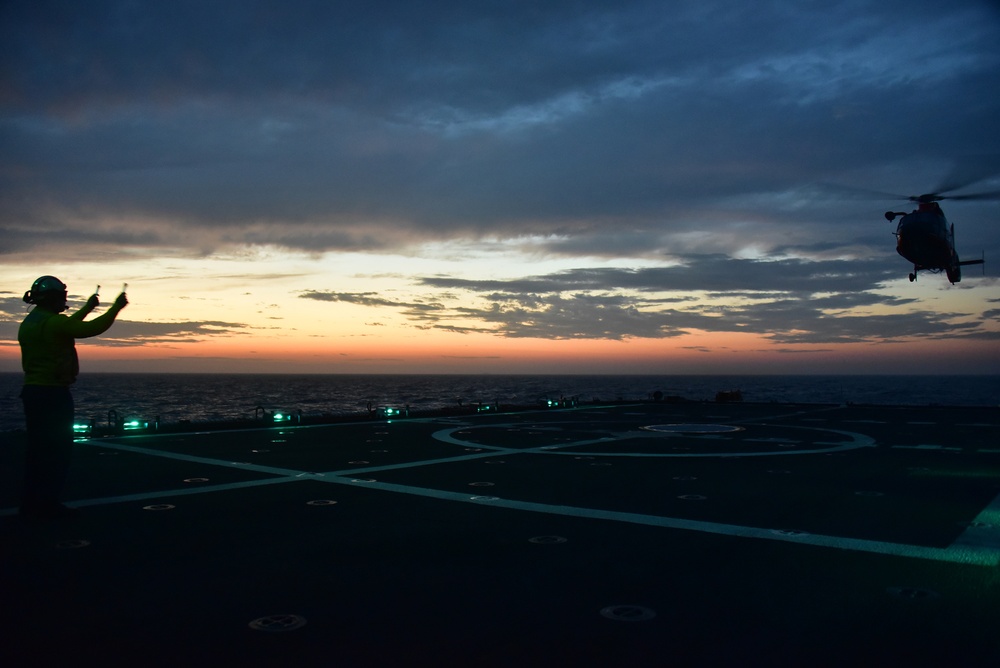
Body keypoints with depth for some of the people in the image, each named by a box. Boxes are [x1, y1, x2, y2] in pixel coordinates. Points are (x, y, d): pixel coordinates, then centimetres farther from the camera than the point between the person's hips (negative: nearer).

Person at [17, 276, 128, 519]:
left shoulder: (29, 323, 13)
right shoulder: (53, 322, -15)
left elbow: (67, 327, 28)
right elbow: (93, 329, -18)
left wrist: (87, 308, 36)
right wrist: (116, 307, -7)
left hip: (31, 390, 9)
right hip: (53, 392, -9)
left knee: (37, 449, 14)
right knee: (58, 450, -2)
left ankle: (30, 503, 18)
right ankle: (48, 505, -1)